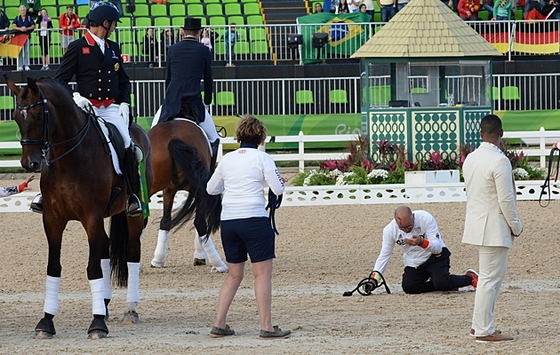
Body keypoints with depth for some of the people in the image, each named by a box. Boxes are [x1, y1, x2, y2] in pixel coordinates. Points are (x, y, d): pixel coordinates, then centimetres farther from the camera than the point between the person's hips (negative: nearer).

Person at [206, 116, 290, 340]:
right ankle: (266, 327, -3)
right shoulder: (262, 158, -4)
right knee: (263, 273, 0)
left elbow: (211, 189, 18)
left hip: (227, 221, 5)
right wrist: (280, 181, 13)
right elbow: (278, 190, -8)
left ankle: (219, 325, 12)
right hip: (254, 219, -5)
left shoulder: (227, 159, 9)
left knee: (234, 275, 16)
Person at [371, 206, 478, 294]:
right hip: (413, 263, 4)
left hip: (435, 256, -4)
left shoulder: (426, 218, -25)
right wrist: (374, 279, -16)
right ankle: (447, 285, -3)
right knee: (408, 287, -20)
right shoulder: (389, 230, -15)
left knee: (441, 283, -27)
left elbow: (437, 248, -25)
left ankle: (470, 278, 2)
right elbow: (384, 256, -6)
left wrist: (422, 242, -47)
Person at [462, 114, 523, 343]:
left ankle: (479, 324, 22)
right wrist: (516, 226, -6)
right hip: (494, 228, -9)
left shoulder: (470, 159, 7)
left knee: (489, 276, 19)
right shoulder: (499, 161, -18)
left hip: (476, 225, 9)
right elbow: (506, 199, -18)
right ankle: (484, 331, 0)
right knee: (490, 278, -3)